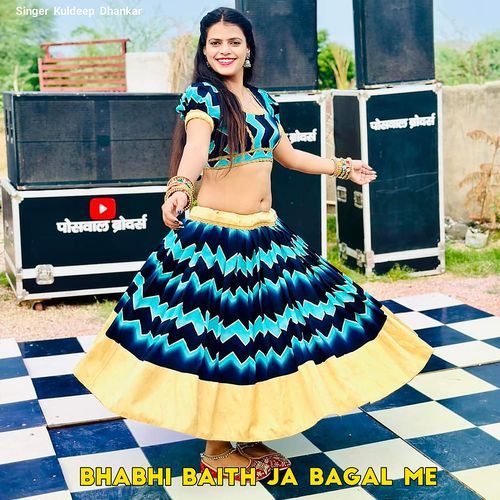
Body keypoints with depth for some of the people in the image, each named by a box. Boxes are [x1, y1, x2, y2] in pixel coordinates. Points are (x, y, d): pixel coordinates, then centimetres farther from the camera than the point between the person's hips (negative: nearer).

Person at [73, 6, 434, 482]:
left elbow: (289, 155, 27)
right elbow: (196, 144, -30)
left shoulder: (263, 101, 13)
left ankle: (249, 437, 27)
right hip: (215, 235, -7)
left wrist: (343, 167, 35)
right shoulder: (201, 96, -8)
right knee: (219, 335, -1)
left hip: (266, 234, 7)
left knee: (262, 334, 11)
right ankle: (216, 448, 16)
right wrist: (180, 188, -50)